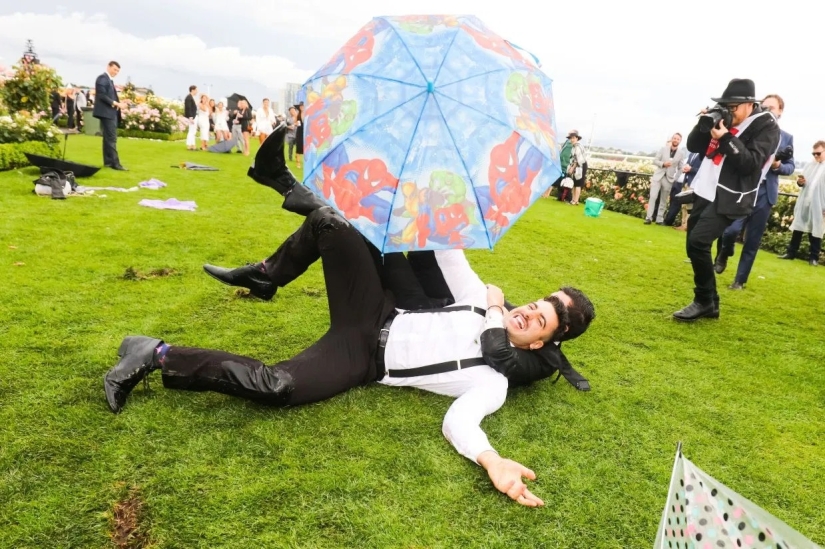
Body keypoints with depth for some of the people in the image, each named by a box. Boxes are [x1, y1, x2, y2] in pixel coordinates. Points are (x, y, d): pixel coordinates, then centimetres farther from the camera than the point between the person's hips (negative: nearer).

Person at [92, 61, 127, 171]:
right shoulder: (103, 78, -9)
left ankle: (108, 161, 16)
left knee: (108, 138, 12)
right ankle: (114, 163, -14)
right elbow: (102, 95, -18)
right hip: (106, 112, -10)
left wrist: (118, 102, 4)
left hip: (110, 112, 10)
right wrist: (116, 103, -21)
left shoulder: (109, 80, 21)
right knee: (111, 138, -12)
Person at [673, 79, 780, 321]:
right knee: (694, 246, 8)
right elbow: (694, 147, 12)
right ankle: (710, 303, 21)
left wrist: (726, 138, -23)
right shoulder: (722, 119, 11)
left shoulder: (767, 127, -6)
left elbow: (751, 164, -17)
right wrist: (703, 124, -5)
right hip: (705, 193, 8)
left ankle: (704, 301, -6)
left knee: (697, 242, -22)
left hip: (729, 199, -7)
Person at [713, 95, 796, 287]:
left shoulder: (786, 138, 11)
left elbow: (790, 167, 11)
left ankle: (740, 280, 14)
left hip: (765, 193, 2)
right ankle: (722, 256, 18)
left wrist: (778, 165, -10)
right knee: (731, 229, -16)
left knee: (753, 240, 4)